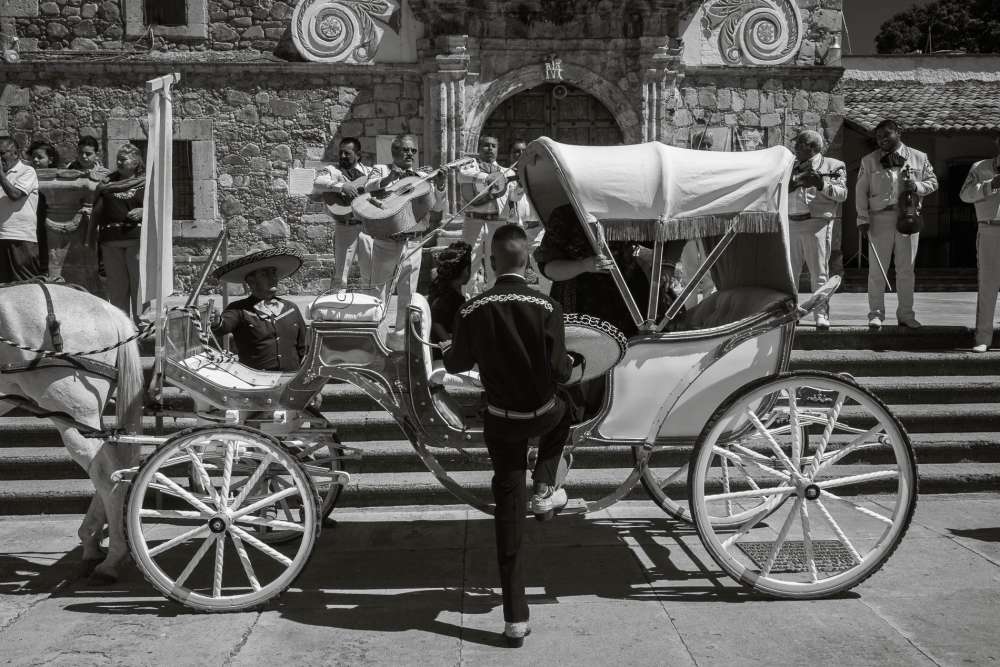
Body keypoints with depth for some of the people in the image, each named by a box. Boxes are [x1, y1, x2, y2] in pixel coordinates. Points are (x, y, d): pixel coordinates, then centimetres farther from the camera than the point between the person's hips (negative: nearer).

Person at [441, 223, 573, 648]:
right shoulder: (547, 308, -17)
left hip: (501, 421, 1)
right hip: (542, 415, -1)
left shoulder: (472, 311, -11)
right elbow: (559, 372, -16)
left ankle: (516, 620, 14)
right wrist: (570, 363, 7)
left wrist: (450, 349, 24)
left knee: (508, 517, 10)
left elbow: (456, 364, 2)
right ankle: (543, 491, 25)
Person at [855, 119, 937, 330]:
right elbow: (860, 191, 5)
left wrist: (917, 186, -8)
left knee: (906, 269, 6)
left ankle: (905, 313, 15)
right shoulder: (869, 161, 6)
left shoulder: (919, 158, 9)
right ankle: (876, 314, 5)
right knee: (877, 269, -2)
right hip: (880, 218, -1)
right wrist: (863, 218, -4)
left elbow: (933, 182, 14)